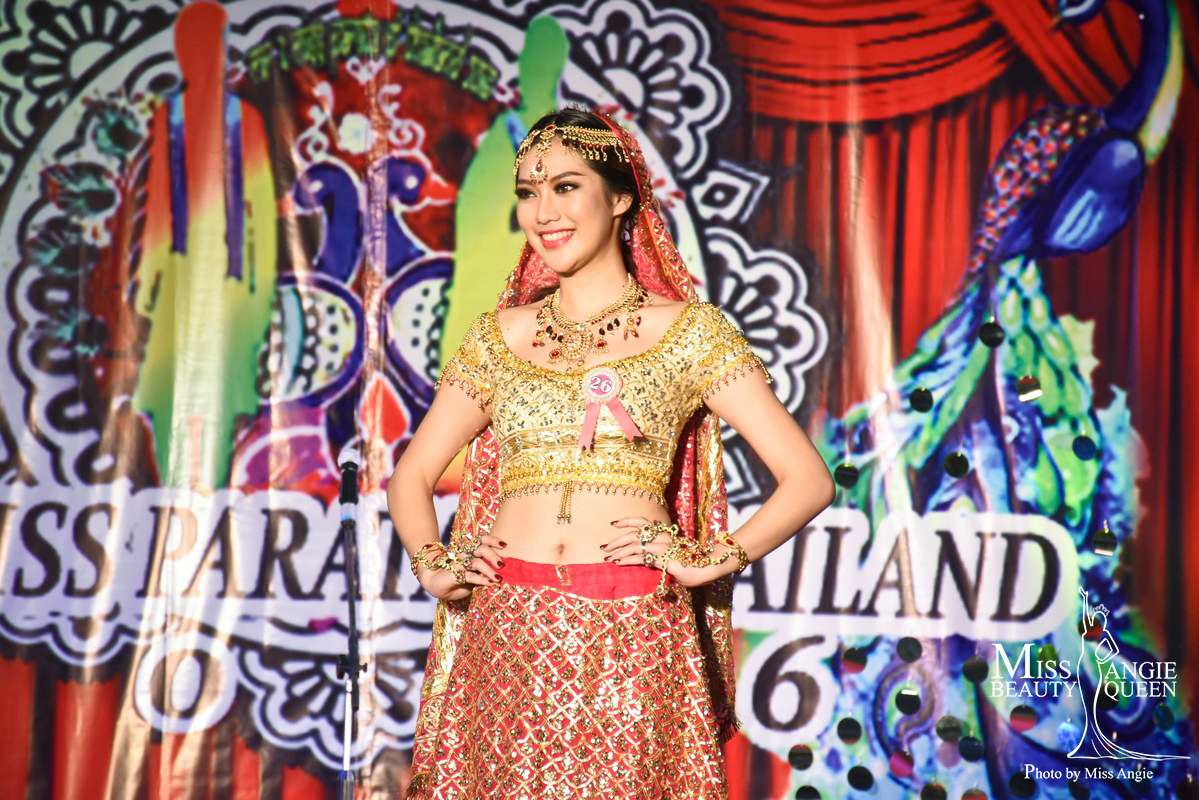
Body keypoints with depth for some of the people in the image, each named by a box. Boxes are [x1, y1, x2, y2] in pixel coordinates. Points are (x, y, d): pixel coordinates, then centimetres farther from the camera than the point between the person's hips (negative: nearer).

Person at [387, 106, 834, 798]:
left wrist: (710, 560, -8)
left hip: (633, 637, -2)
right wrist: (433, 565, 4)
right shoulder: (501, 335, 12)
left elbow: (809, 480, 0)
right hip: (509, 635, 2)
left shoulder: (688, 331, 4)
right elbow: (411, 477, 21)